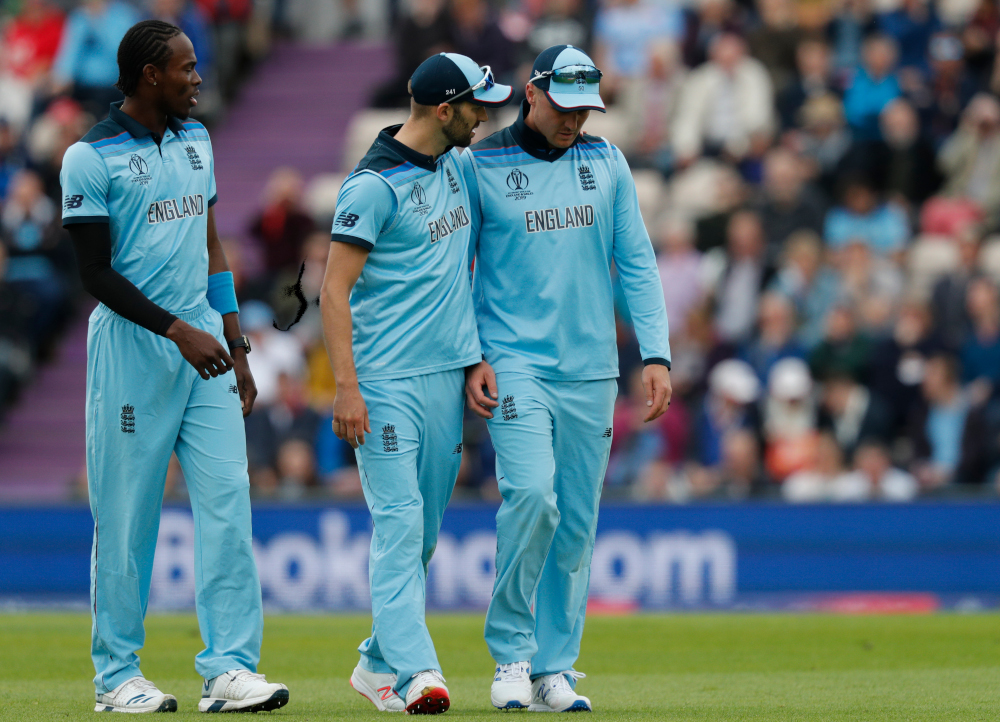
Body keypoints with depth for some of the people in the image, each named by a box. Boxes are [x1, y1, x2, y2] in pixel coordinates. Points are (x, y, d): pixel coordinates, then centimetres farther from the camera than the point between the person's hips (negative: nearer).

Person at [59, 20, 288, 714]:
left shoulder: (195, 141, 13)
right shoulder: (92, 157, -8)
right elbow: (97, 273, -11)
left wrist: (237, 349, 14)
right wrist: (177, 330, -19)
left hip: (203, 341, 6)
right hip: (132, 346, -6)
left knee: (227, 500, -4)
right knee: (127, 513, -1)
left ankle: (229, 668, -4)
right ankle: (117, 675, 9)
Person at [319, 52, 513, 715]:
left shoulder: (456, 166, 12)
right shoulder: (375, 184, -13)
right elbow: (335, 289, -15)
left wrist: (476, 359, 17)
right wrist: (346, 388, -21)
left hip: (447, 375, 8)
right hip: (387, 380, -8)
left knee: (422, 532, 10)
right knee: (400, 522, -12)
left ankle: (378, 664, 19)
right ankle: (415, 672, -18)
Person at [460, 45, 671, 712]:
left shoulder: (606, 163, 9)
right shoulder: (480, 166, -1)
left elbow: (637, 264, 9)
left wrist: (656, 355, 0)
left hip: (591, 371, 4)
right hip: (515, 363, -4)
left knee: (577, 521, 4)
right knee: (531, 493, -22)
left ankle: (554, 668, 12)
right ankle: (512, 654, -8)